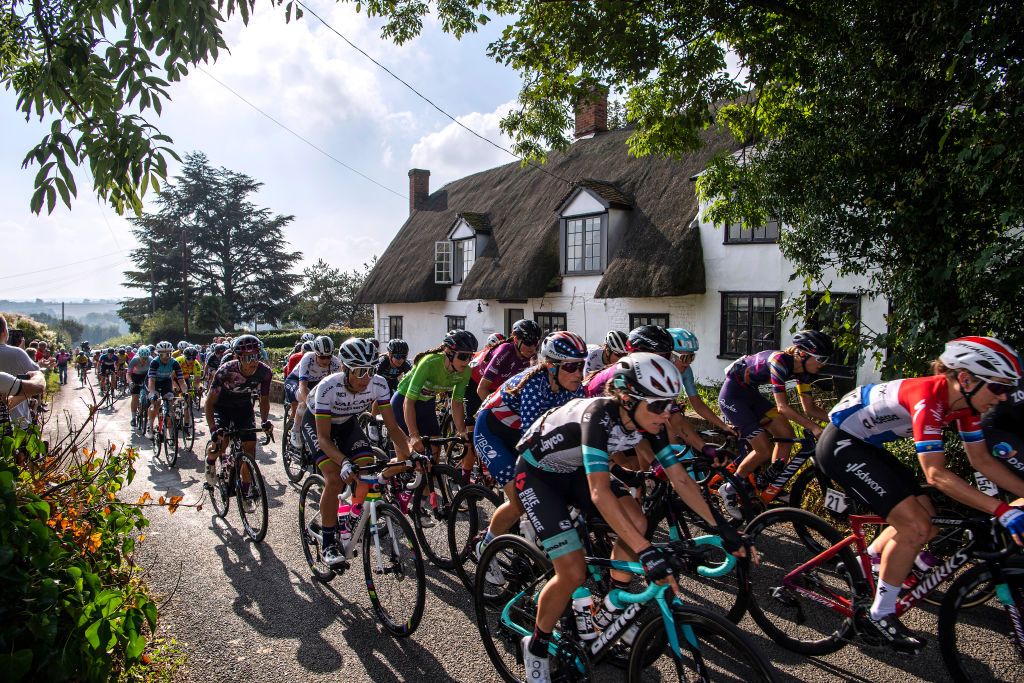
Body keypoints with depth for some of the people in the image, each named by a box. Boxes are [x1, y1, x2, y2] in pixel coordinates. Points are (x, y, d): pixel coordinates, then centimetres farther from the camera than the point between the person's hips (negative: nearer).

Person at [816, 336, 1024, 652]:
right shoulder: (928, 398, -29)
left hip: (867, 445, 10)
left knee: (928, 522, 7)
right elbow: (936, 474, -33)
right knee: (914, 525, -15)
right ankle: (880, 615, 1)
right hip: (841, 445, -9)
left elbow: (982, 460, 6)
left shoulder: (964, 402, -3)